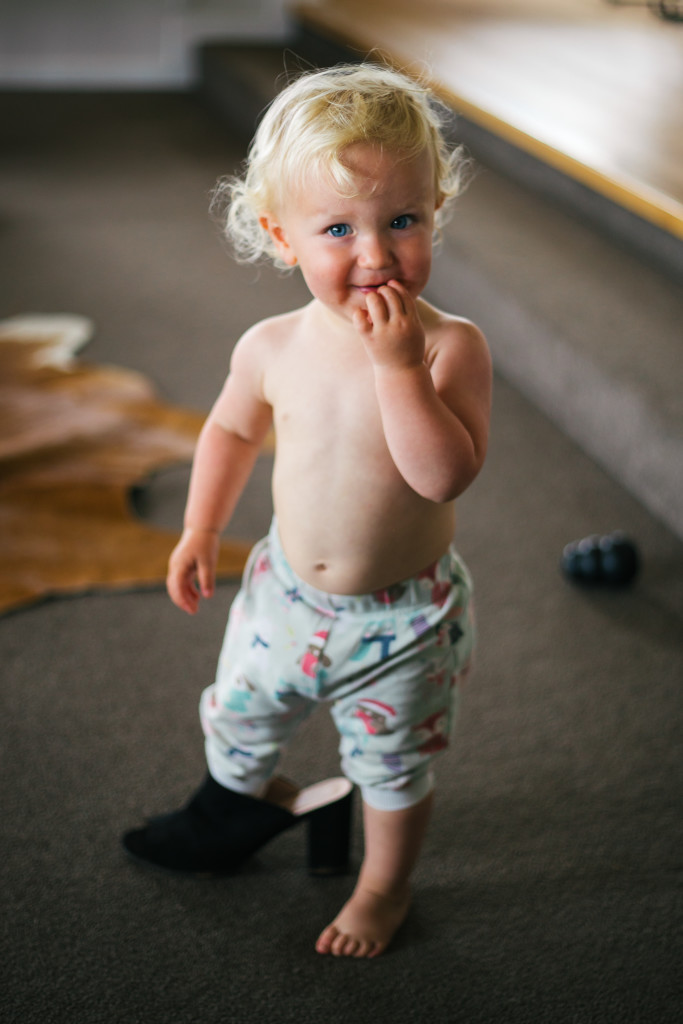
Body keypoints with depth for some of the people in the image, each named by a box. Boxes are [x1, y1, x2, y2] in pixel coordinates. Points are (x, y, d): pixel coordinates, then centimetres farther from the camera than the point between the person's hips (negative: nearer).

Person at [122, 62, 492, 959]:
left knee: (396, 765, 17)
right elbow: (233, 427, 8)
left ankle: (385, 886, 47)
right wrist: (201, 530, 7)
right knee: (238, 717, 26)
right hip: (289, 592, 4)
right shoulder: (272, 349, -13)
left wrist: (397, 364, -40)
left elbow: (446, 474, -36)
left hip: (403, 617, -4)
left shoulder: (449, 345, -24)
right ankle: (249, 799, 60)